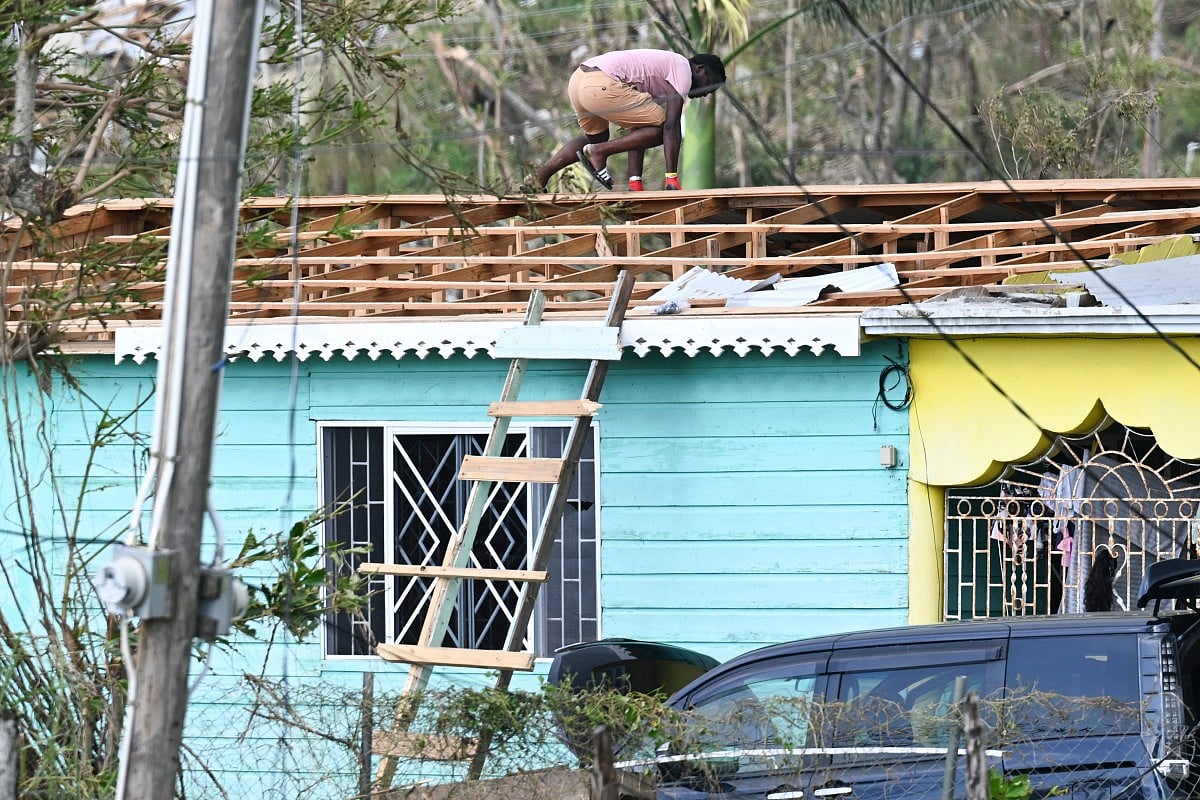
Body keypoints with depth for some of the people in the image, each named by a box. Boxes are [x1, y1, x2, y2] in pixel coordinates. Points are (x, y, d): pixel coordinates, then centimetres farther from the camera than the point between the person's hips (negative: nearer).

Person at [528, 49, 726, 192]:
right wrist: (672, 177, -8)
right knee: (661, 128, -3)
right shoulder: (682, 70, 4)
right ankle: (598, 152, -4)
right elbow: (672, 126, -7)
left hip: (578, 79, 10)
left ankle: (539, 175, 23)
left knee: (595, 138, 34)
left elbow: (637, 130, 30)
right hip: (601, 85, -10)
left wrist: (635, 182, 25)